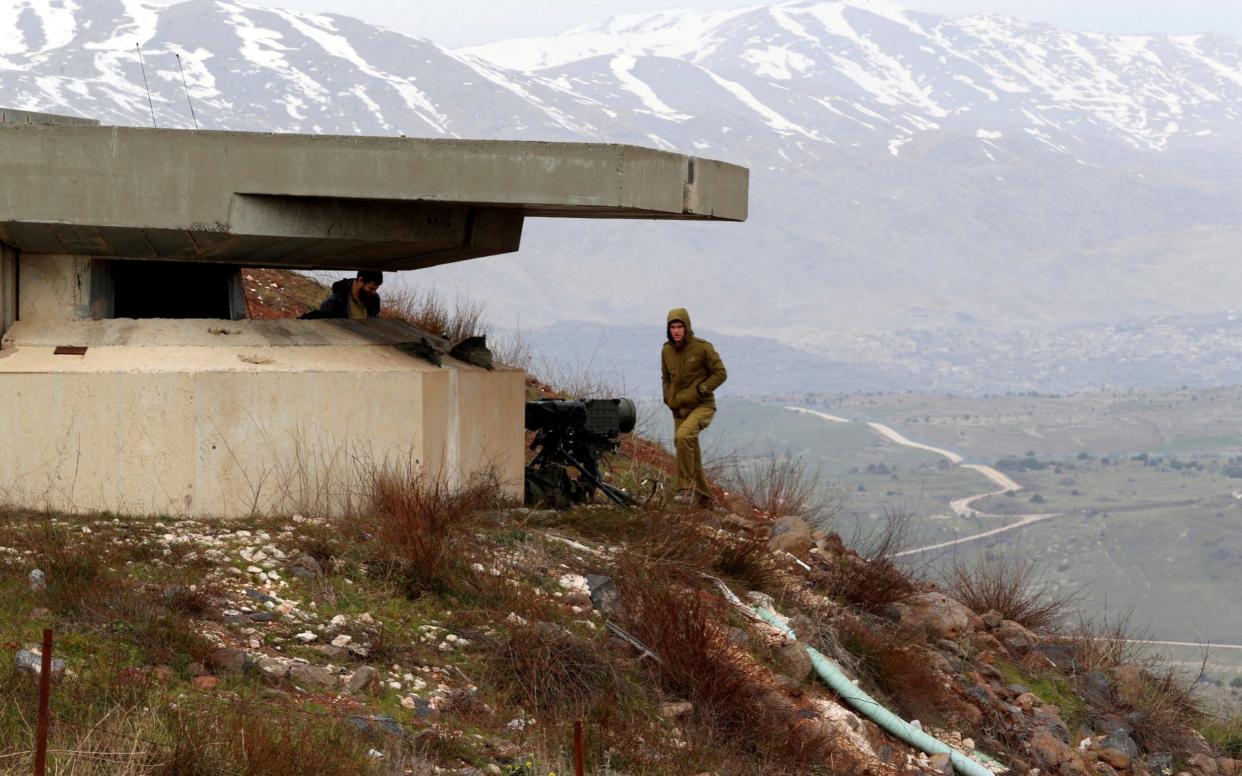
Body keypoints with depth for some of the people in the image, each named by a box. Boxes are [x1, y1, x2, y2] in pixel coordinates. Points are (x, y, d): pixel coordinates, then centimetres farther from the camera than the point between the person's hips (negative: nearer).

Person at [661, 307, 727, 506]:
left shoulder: (702, 347, -11)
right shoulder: (667, 351, 5)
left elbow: (720, 373, -7)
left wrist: (700, 390, -15)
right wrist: (669, 400, 7)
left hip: (702, 406, -6)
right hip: (680, 408, 6)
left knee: (683, 436, -32)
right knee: (691, 455, 9)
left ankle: (686, 488, -26)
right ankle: (703, 497, 24)